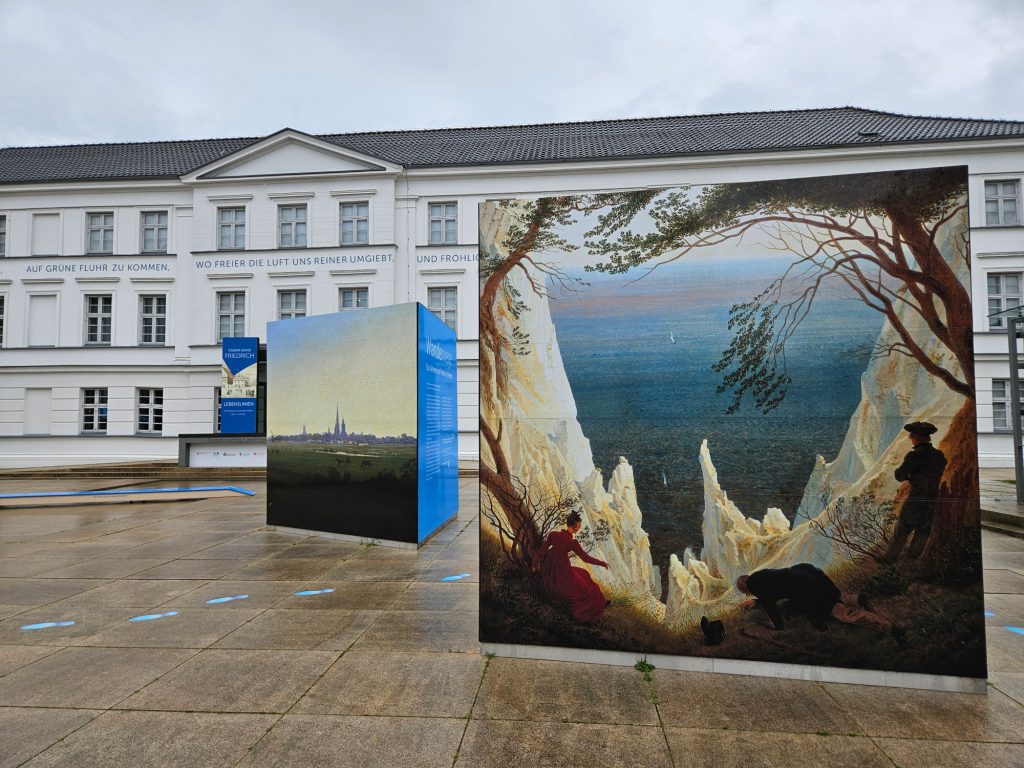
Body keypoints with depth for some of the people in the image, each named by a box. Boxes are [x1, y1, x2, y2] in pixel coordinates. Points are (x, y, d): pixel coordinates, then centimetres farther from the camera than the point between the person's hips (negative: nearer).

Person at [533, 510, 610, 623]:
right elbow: (586, 558, -15)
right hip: (562, 572, -6)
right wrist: (603, 563, -3)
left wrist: (536, 563, 15)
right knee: (585, 591, 14)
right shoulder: (572, 542, -22)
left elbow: (542, 550, -1)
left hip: (549, 570, 6)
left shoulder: (553, 534, -9)